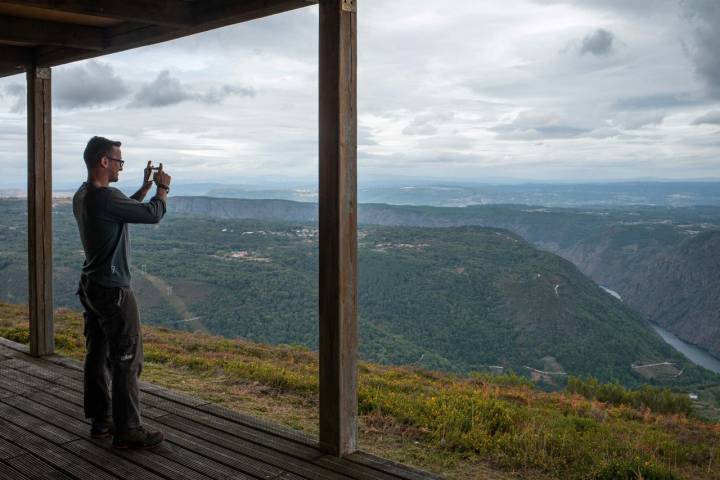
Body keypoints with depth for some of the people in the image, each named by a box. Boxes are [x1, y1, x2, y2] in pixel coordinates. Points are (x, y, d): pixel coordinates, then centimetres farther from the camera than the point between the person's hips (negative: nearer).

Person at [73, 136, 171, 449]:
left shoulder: (82, 197, 9)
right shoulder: (104, 197, -23)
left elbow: (126, 210, 23)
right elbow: (153, 214, -16)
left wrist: (145, 188, 20)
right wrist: (163, 188, 1)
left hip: (91, 287, 10)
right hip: (112, 291, -10)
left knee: (98, 356, 14)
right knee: (127, 361, -3)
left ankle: (100, 421, 23)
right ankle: (127, 431, 3)